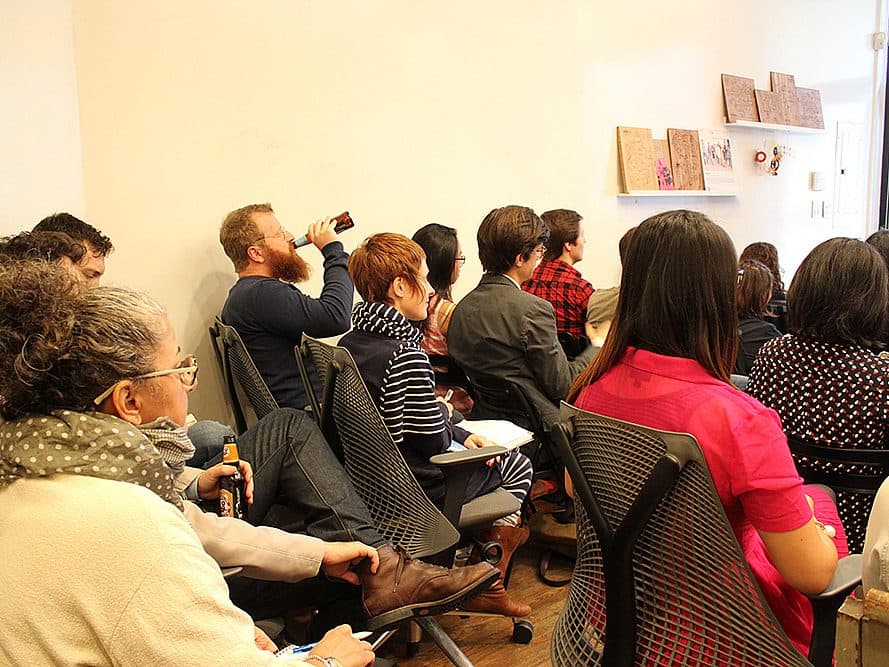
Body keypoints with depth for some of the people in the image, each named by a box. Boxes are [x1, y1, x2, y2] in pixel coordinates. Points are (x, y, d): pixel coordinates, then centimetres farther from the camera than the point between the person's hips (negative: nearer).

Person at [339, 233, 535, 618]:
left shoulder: (350, 342, 0)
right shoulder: (406, 354, -28)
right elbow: (432, 440, -23)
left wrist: (461, 436, 7)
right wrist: (444, 411, -1)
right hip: (417, 486, -9)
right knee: (518, 466, 15)